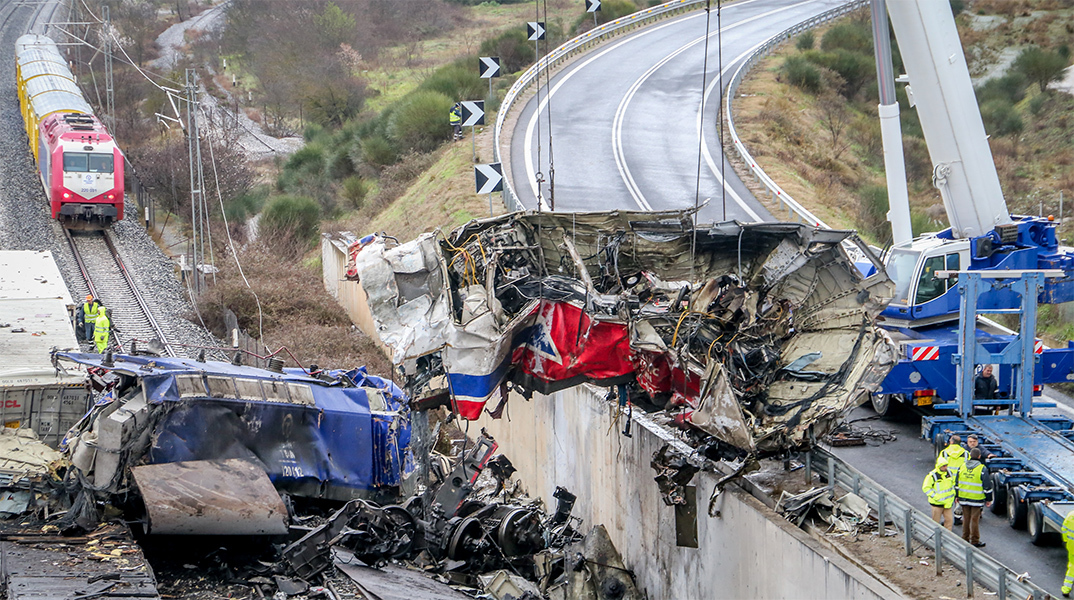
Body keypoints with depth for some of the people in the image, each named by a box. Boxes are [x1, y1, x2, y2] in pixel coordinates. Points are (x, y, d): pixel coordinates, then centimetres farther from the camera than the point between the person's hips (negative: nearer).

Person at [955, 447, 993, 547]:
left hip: (963, 498, 4)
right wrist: (989, 499, 0)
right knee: (975, 519, 1)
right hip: (976, 499, -4)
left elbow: (957, 483, 11)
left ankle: (965, 539, 19)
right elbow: (987, 485, -9)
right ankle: (975, 541, 5)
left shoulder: (962, 467, 4)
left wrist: (957, 496, 19)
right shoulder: (982, 469, -10)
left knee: (966, 519, 13)